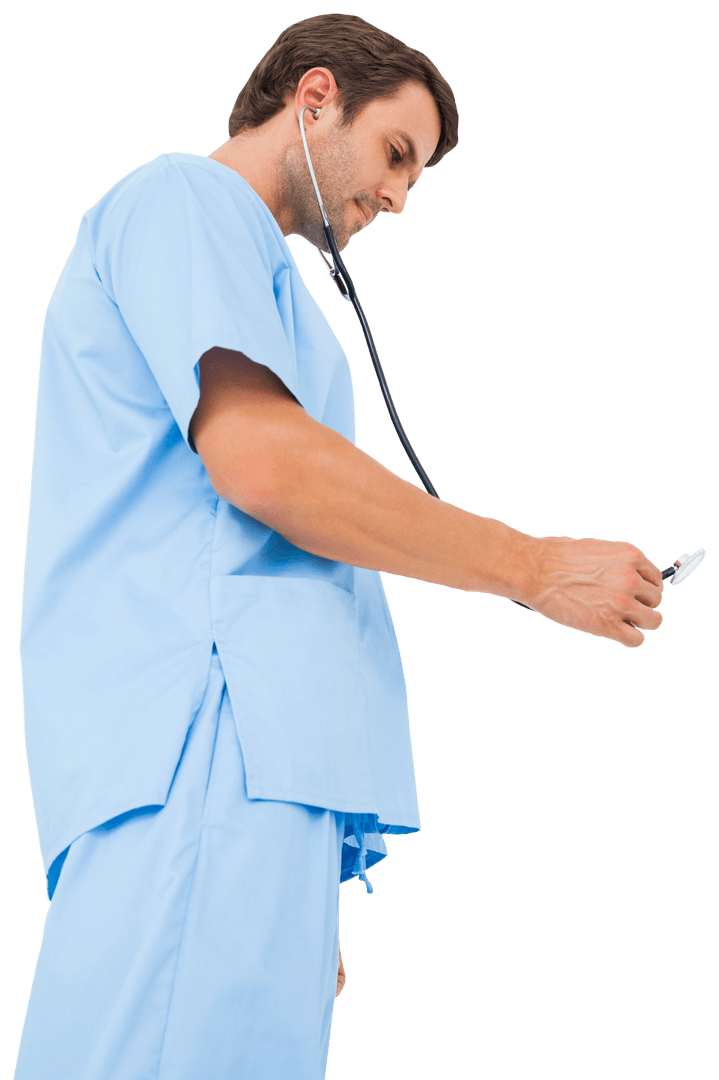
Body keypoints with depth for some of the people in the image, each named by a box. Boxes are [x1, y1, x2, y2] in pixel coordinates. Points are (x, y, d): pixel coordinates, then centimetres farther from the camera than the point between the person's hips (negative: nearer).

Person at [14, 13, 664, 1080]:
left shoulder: (246, 260, 34)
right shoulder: (182, 197, 6)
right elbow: (260, 459, -12)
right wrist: (538, 567, -4)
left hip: (271, 757, 9)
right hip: (200, 747, -9)